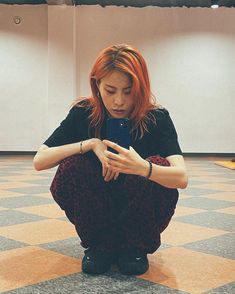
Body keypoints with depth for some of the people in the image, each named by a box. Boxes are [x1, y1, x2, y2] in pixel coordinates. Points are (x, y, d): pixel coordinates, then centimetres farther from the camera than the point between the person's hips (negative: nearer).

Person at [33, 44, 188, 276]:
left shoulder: (157, 118, -16)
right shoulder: (82, 114, -12)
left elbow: (181, 178, -30)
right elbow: (39, 161, -19)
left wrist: (143, 168, -51)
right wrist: (92, 143, -30)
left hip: (142, 219, -1)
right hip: (97, 219, 1)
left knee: (157, 165, -29)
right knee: (71, 166, -26)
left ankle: (135, 246, -5)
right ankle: (98, 245, -4)